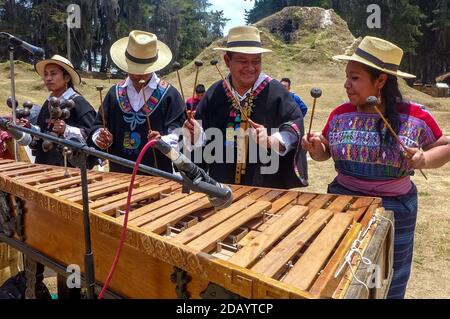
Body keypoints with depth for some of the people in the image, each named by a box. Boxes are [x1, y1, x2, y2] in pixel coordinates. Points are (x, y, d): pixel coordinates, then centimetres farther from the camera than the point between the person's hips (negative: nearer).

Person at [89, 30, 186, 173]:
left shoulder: (169, 94, -5)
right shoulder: (115, 93, 7)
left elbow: (180, 134, -10)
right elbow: (98, 126, 13)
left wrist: (163, 141, -29)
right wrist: (100, 138, -9)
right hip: (118, 174, 4)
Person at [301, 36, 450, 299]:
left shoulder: (414, 117, -12)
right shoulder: (340, 115, -5)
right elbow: (326, 153, 8)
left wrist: (424, 159, -19)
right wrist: (316, 148, -14)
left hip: (394, 211, -1)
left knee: (388, 287, 19)